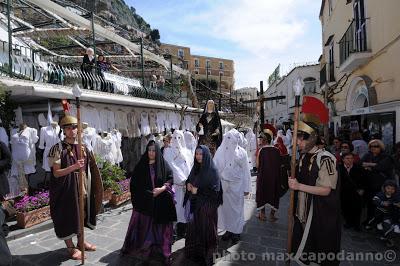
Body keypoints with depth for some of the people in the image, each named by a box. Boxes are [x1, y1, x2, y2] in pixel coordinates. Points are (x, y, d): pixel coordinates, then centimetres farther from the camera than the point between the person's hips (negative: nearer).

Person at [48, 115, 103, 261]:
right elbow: (56, 173, -15)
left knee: (81, 215, 16)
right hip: (66, 190, -5)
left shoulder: (83, 147, 5)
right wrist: (74, 167, -28)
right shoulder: (58, 148, -11)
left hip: (81, 187, 5)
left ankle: (80, 242, 33)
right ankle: (71, 247, 23)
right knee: (68, 217, 6)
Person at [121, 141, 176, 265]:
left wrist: (162, 189, -17)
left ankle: (164, 250, 20)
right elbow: (134, 183, 2)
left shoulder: (163, 164, -1)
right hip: (144, 201, 1)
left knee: (160, 225, 6)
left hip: (160, 202, 0)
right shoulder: (141, 165, 0)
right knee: (142, 224, 9)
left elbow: (170, 179, -1)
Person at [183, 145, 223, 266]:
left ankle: (207, 253, 26)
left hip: (207, 205, -6)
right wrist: (188, 184, -6)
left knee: (206, 228, 6)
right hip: (195, 204, 6)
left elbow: (215, 189, -17)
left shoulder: (212, 170, -14)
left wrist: (198, 190, -17)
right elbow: (189, 181, 17)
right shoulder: (195, 168, 5)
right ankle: (194, 251, 34)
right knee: (194, 227, 14)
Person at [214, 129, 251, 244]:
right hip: (224, 184, 2)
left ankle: (236, 231, 28)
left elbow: (246, 171, -3)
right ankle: (228, 230, 31)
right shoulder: (221, 151, -4)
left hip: (237, 185, -1)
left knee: (237, 208, 9)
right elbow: (215, 167, -5)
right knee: (225, 207, 12)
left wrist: (246, 187, -3)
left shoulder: (241, 152, -7)